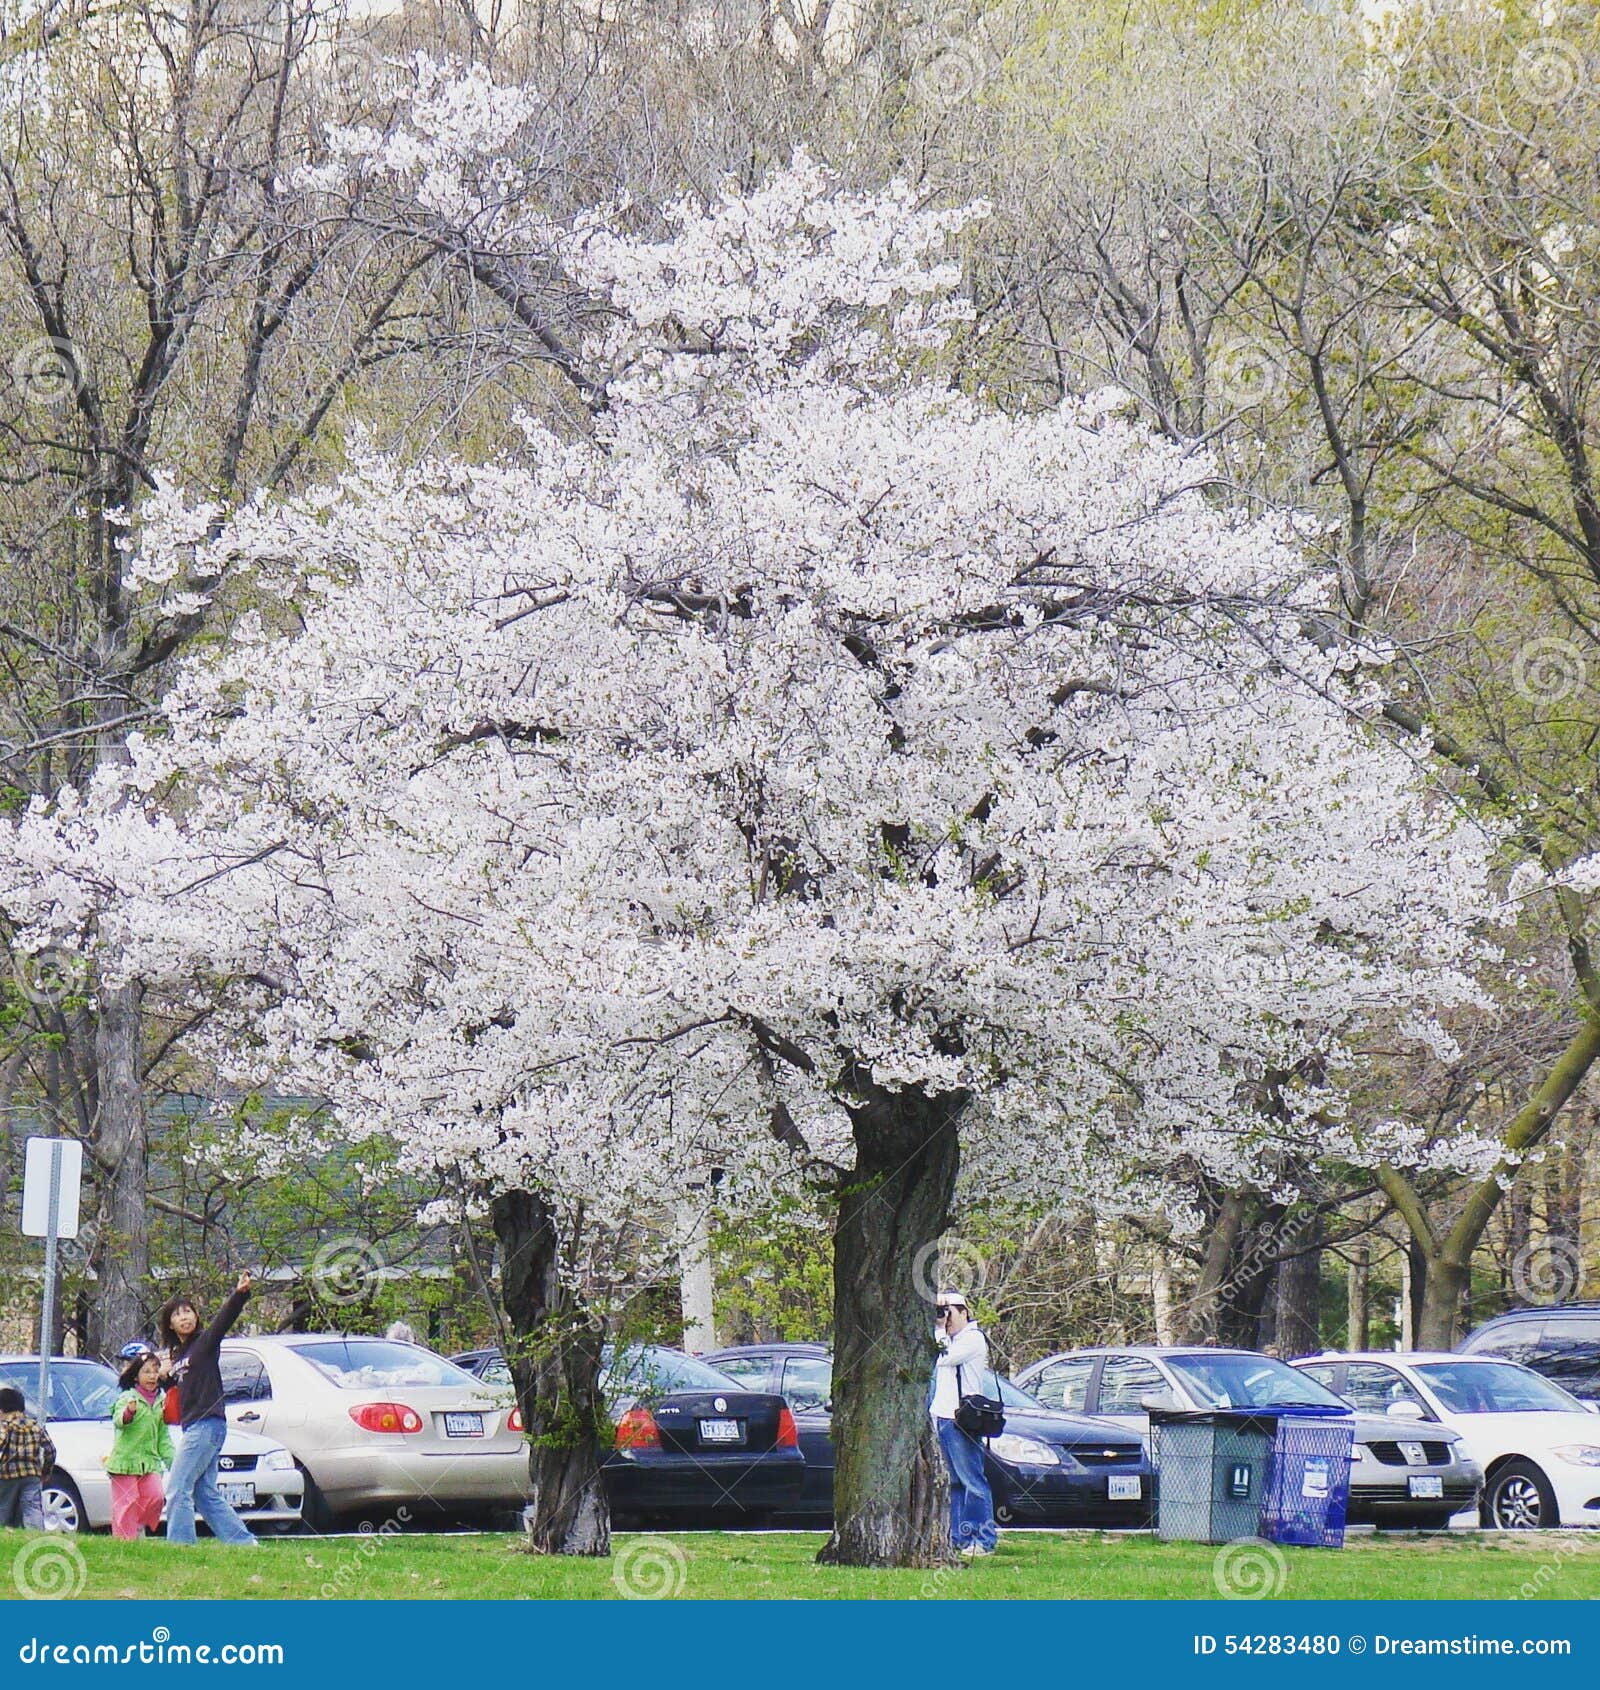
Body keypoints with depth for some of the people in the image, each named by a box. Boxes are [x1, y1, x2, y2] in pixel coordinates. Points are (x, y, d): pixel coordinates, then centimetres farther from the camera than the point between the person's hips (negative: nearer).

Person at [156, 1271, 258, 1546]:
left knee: (178, 1490, -11)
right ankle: (244, 1544, 13)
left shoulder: (205, 1342, -4)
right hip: (194, 1428, 9)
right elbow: (177, 1388, 26)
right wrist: (165, 1377, 3)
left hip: (208, 1425, -9)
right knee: (206, 1495, 10)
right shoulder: (176, 1353, 18)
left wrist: (240, 1293, -40)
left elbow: (226, 1317, -22)